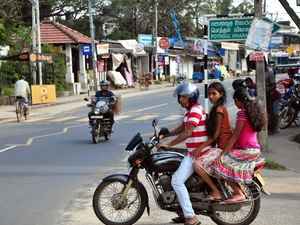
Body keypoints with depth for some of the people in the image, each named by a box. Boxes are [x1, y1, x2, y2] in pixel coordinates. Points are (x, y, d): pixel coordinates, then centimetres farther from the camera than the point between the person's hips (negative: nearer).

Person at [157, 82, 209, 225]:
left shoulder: (195, 110, -17)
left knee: (177, 181, -17)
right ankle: (186, 213, 24)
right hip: (193, 152, 11)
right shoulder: (190, 110, 17)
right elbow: (181, 128, 23)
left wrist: (168, 145, -25)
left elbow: (188, 132, -26)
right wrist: (164, 135, 12)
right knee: (180, 179, 18)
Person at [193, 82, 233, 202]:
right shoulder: (217, 108, 18)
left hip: (223, 147, -11)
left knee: (197, 164, -18)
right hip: (220, 146, 11)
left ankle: (216, 193, -12)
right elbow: (212, 132, 18)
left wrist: (201, 147, -15)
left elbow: (216, 134, -14)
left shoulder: (219, 109, -12)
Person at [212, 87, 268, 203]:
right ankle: (240, 190, 21)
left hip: (246, 151, -10)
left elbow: (235, 137, -17)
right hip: (255, 149, 10)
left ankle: (239, 194, -8)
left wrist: (222, 154, -14)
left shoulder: (243, 113, -15)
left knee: (219, 164, -12)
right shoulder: (254, 110, 11)